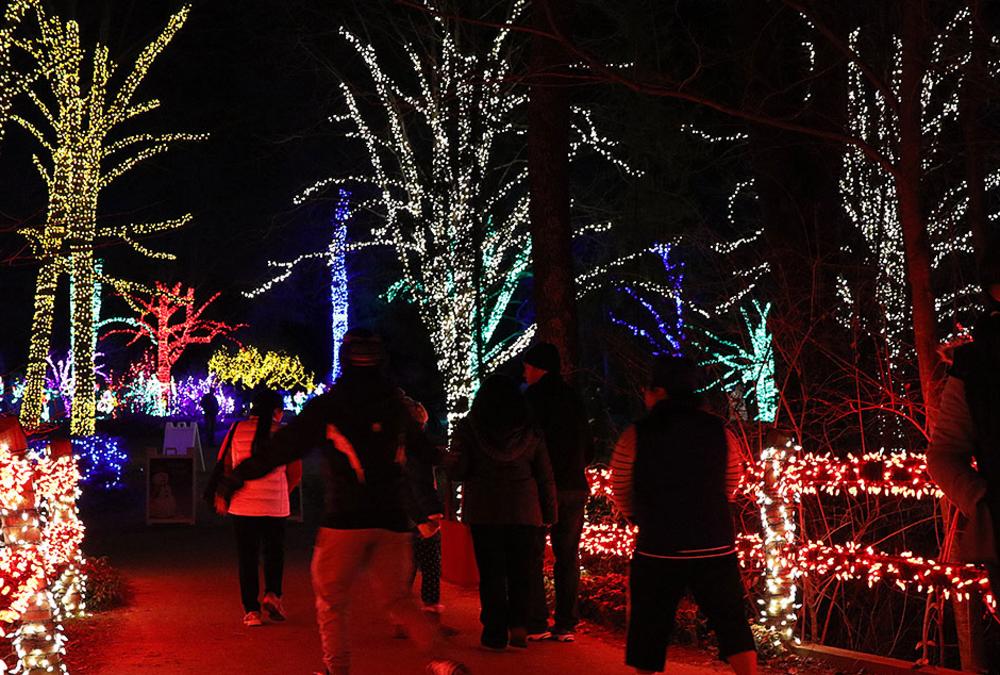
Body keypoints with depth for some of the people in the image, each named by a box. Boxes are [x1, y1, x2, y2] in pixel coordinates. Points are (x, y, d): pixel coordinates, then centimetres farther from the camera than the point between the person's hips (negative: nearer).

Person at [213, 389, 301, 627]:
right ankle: (272, 594, 1)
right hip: (275, 507, -1)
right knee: (274, 552, 19)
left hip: (242, 506, 1)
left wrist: (221, 496, 14)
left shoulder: (237, 430, 0)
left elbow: (223, 466, 1)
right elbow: (295, 474, 2)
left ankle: (252, 610, 7)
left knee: (247, 557, 9)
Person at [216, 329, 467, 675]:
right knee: (398, 598, 15)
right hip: (392, 519, 4)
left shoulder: (326, 406, -2)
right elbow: (427, 452, 21)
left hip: (345, 519, -4)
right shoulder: (396, 407, 10)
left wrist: (237, 477, 10)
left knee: (331, 601, 11)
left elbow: (283, 447, 0)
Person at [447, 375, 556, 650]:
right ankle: (518, 627, 3)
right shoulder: (530, 431, 3)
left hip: (484, 511, -1)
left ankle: (496, 633, 7)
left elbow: (456, 471, -8)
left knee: (491, 572, 6)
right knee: (520, 571, 12)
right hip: (524, 511, 1)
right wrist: (549, 514, 7)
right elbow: (546, 477, 2)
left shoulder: (468, 428, -3)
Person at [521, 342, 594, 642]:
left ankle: (536, 623, -1)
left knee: (533, 557, 2)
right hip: (574, 488, 5)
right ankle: (566, 624, 10)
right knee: (568, 557, 10)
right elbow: (588, 448, 15)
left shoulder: (532, 399, -6)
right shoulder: (574, 399, 12)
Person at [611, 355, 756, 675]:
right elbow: (730, 487, 12)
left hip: (658, 549, -2)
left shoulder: (636, 435, -6)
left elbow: (621, 494, 2)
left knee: (649, 629, 12)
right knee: (732, 622, 10)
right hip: (716, 548, 2)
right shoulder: (719, 431, 3)